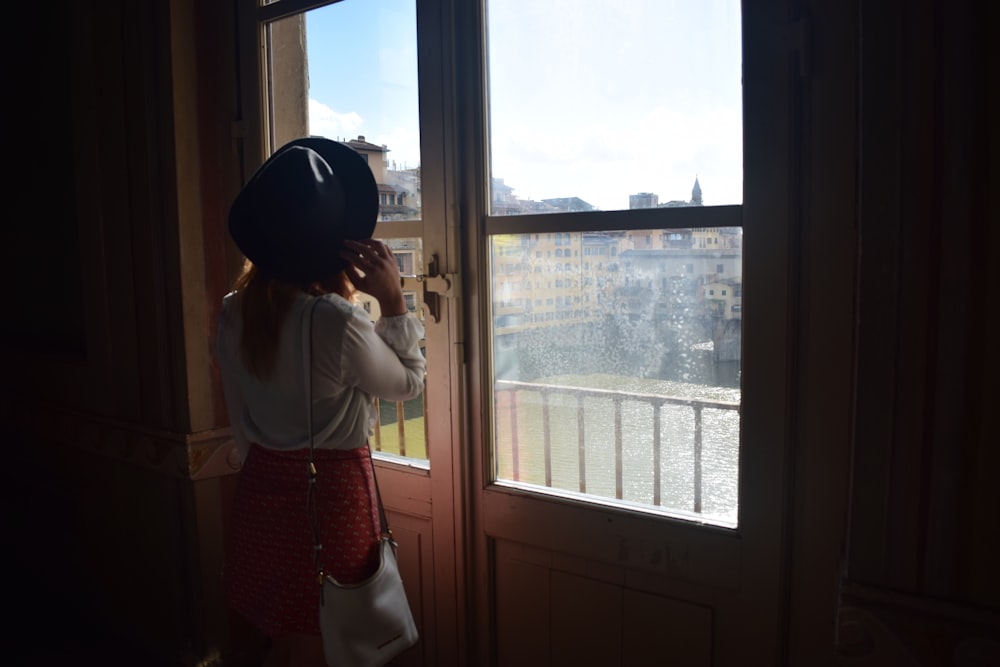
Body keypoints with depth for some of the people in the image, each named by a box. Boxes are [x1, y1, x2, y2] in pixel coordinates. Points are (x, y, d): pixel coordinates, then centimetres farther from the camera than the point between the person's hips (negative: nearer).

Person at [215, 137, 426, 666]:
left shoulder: (234, 314, -4)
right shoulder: (339, 321, -24)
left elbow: (239, 425, 8)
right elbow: (407, 384, -6)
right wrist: (392, 300, -8)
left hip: (259, 489, 6)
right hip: (331, 490, -6)